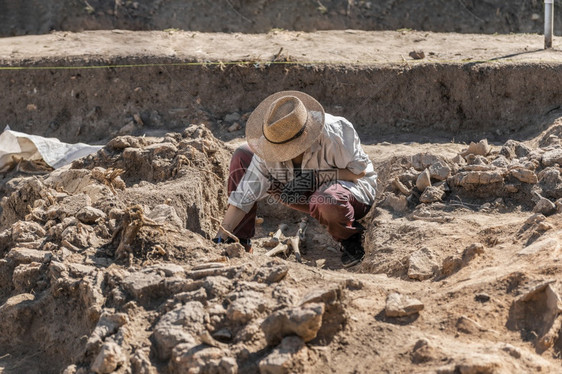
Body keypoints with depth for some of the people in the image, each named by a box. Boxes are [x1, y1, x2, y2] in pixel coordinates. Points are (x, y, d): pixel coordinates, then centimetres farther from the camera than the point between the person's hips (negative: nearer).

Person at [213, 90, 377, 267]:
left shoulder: (333, 133, -32)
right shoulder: (270, 147, -19)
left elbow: (360, 170, -21)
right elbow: (245, 194, -16)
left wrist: (315, 177, -30)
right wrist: (222, 236, -22)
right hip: (310, 193, 5)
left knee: (327, 201, -45)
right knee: (242, 157, -8)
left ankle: (351, 240, -8)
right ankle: (241, 242, 1)